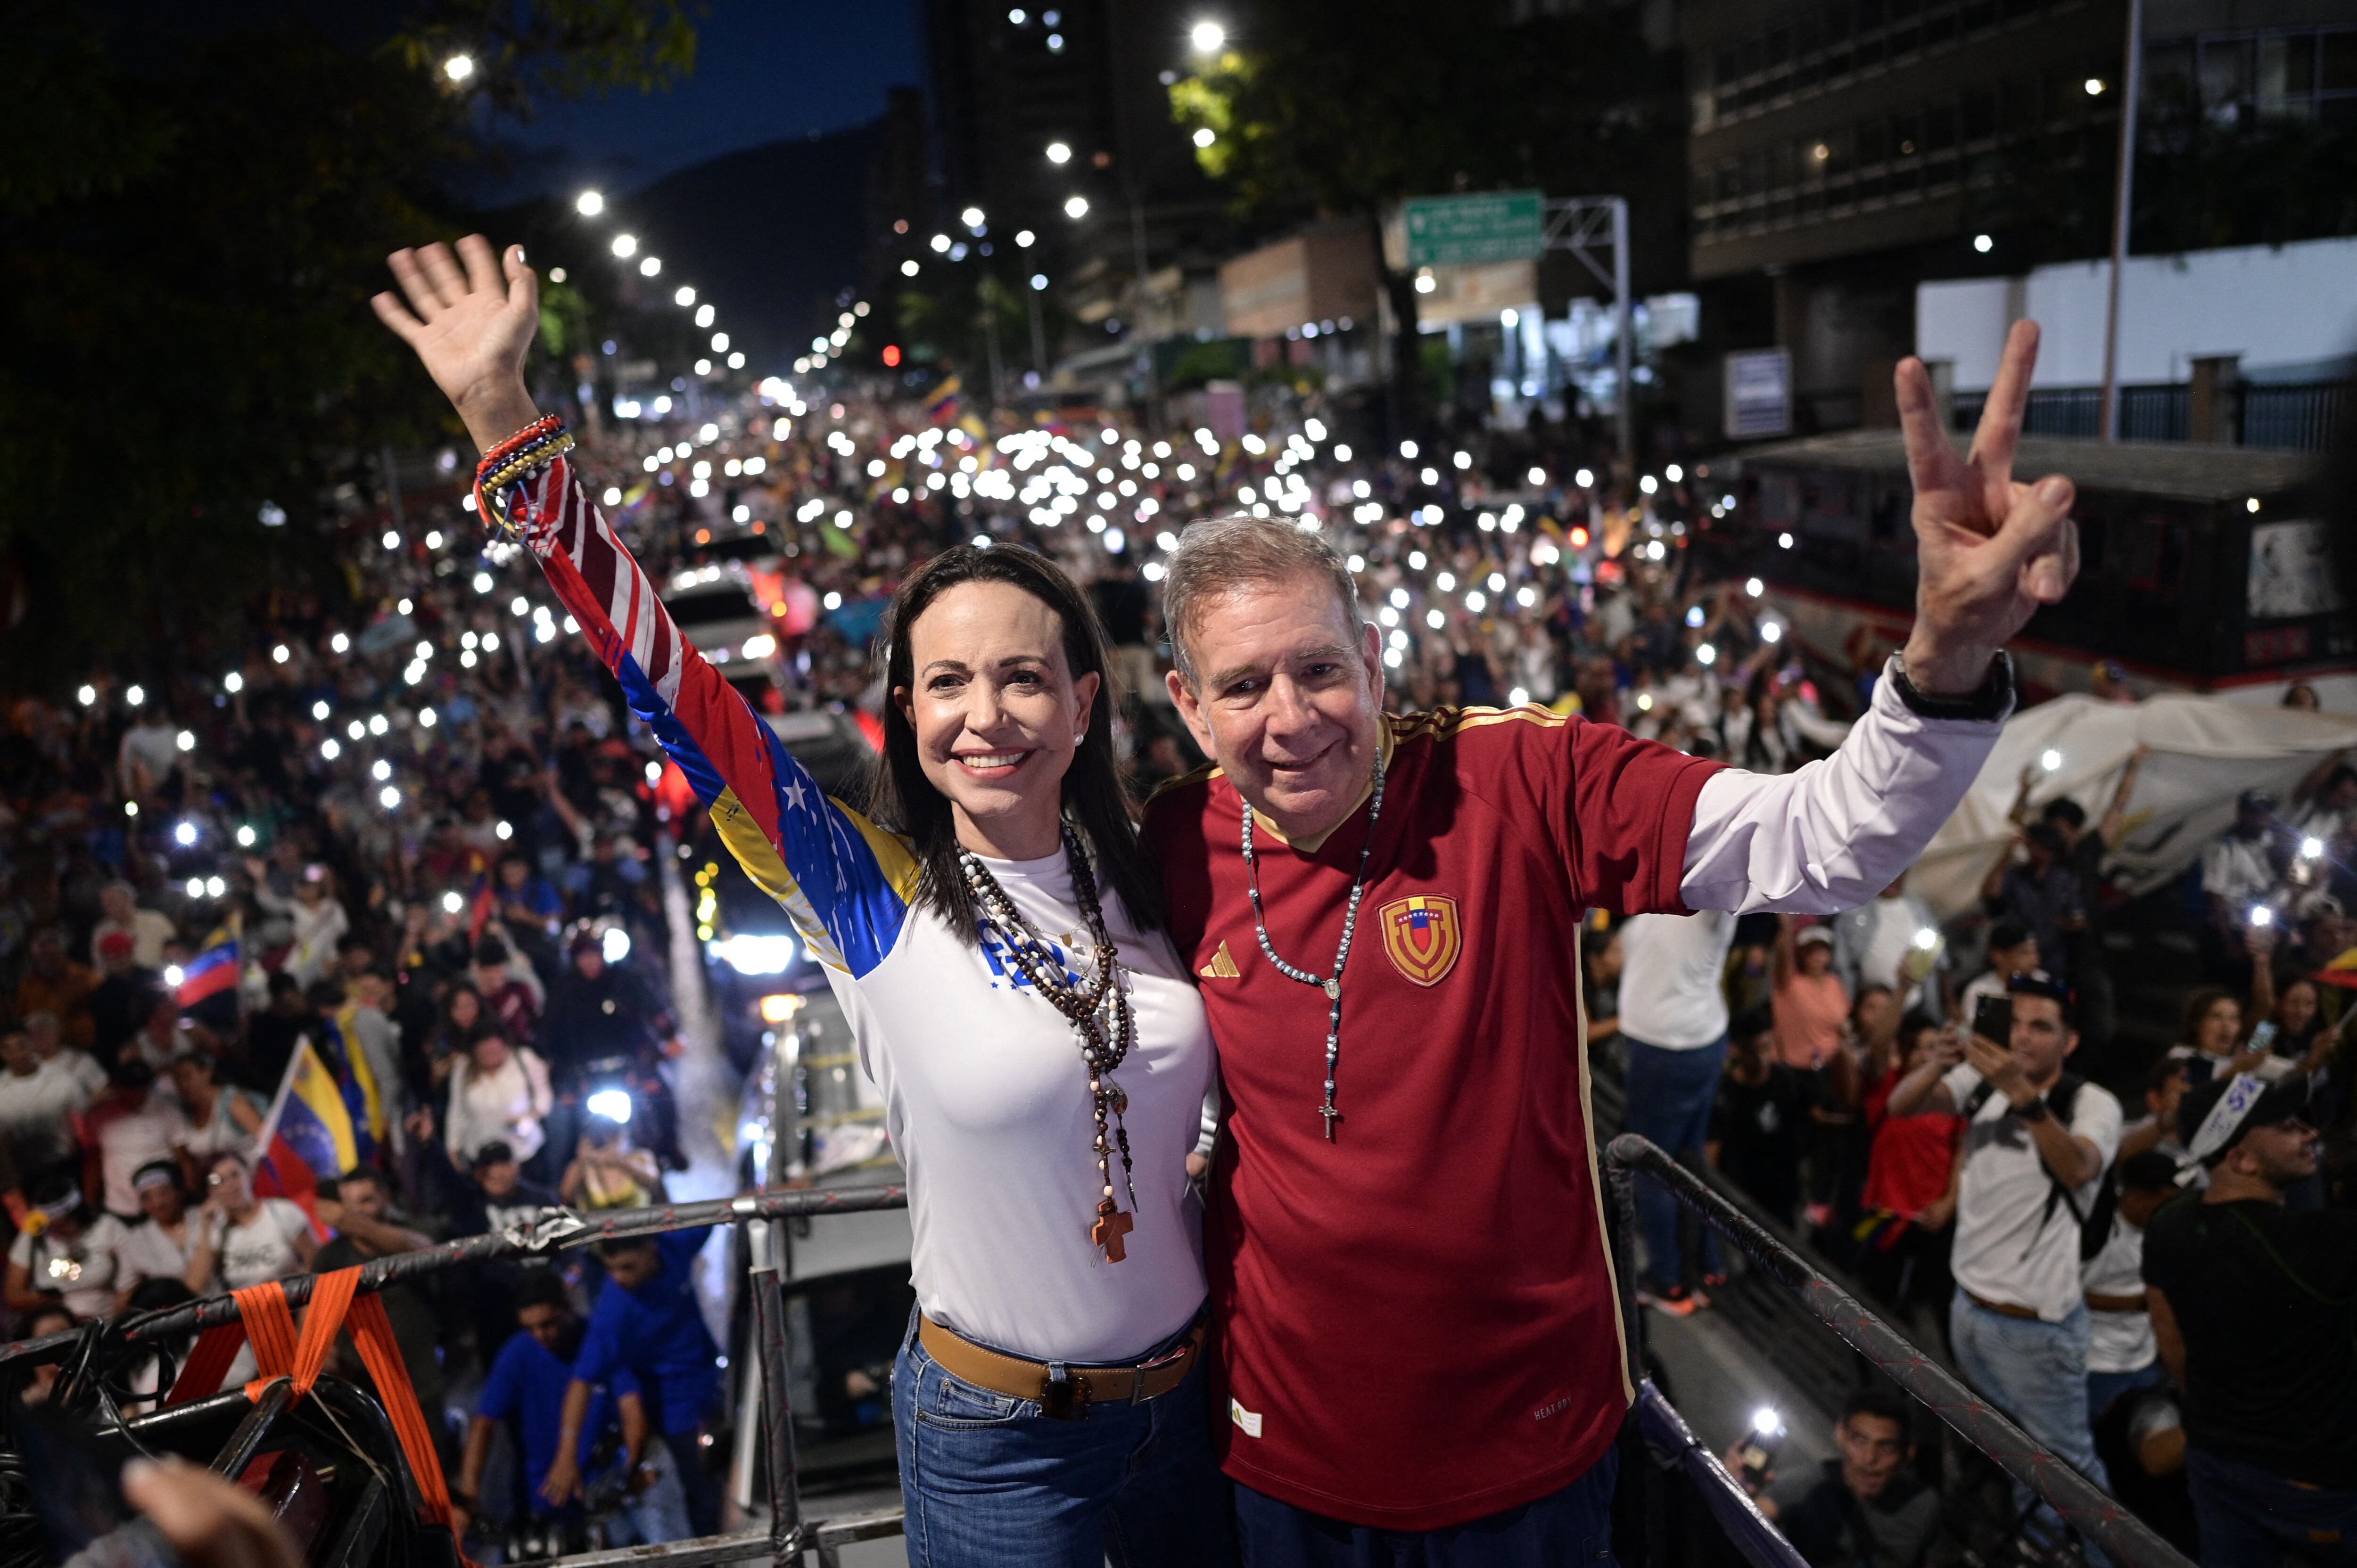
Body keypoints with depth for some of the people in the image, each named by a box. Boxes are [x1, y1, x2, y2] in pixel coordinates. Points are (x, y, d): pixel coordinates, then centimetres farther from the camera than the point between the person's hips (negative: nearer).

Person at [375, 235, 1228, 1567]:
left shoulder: (1140, 876, -5)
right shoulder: (875, 896, -15)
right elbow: (670, 683, -22)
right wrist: (504, 418, -25)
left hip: (1192, 1397, 4)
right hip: (996, 1443, -3)